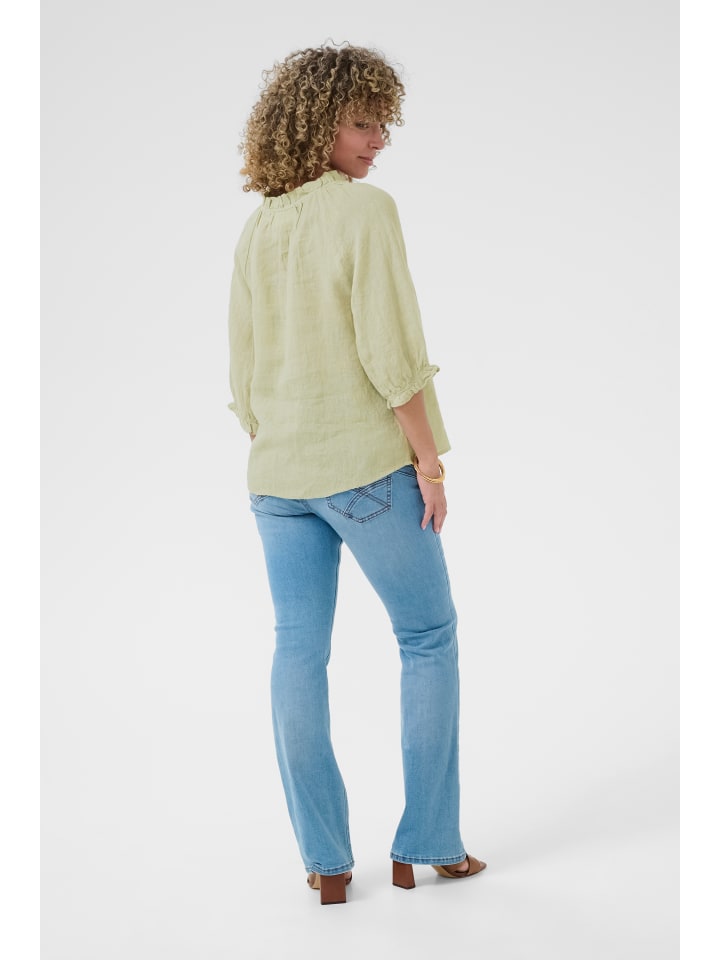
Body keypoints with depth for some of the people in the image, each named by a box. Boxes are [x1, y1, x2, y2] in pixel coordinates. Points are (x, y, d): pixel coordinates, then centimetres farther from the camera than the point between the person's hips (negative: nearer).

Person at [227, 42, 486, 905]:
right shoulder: (365, 210, -12)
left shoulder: (256, 230, 8)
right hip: (367, 462, -6)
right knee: (428, 638, 10)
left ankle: (325, 862, 14)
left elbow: (244, 372, 11)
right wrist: (429, 460, -11)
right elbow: (390, 348, -18)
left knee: (298, 654, 8)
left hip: (278, 472, 6)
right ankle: (427, 844, 15)